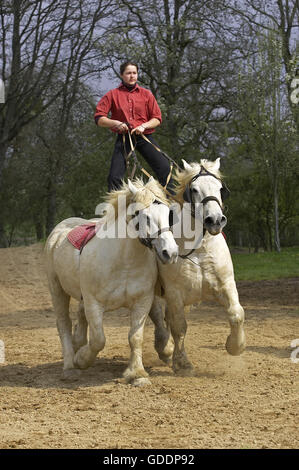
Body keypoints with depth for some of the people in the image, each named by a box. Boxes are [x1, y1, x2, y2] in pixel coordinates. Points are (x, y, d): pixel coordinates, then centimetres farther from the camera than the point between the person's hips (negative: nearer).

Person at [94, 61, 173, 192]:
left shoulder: (146, 94, 10)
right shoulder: (112, 95, 6)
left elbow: (157, 118, 8)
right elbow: (99, 118, 1)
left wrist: (143, 126, -11)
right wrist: (116, 123, -16)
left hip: (144, 137, 1)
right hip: (124, 138, -1)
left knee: (165, 169, -11)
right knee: (115, 176, -9)